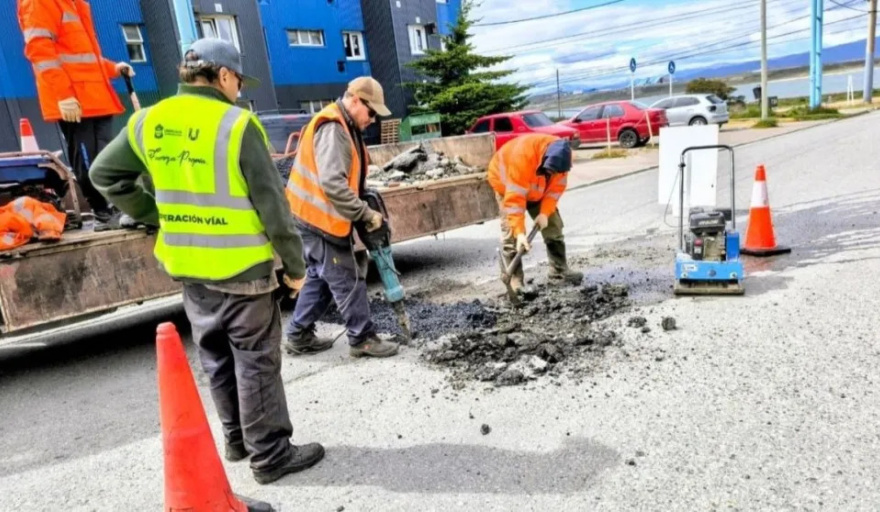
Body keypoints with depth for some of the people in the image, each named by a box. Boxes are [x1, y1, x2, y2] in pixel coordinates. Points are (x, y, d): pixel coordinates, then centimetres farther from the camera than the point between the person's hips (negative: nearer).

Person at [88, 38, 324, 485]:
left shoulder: (149, 122, 3)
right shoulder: (237, 124, -15)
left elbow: (105, 175, 14)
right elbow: (272, 204, -15)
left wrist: (157, 217, 14)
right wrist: (294, 264, -6)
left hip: (187, 266, 6)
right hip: (241, 268, -6)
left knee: (217, 359, 19)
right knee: (256, 361, 5)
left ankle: (237, 439, 33)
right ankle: (271, 454, 16)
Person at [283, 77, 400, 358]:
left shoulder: (346, 127, 14)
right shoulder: (332, 129, -20)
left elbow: (347, 177, 19)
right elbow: (333, 184, -30)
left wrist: (364, 206, 7)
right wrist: (366, 213, -23)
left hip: (316, 216, 10)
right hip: (320, 218, -10)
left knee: (320, 278, 17)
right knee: (348, 281, -1)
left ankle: (299, 336, 25)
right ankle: (362, 339, 12)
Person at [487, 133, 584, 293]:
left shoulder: (560, 156, -25)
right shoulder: (522, 155, -43)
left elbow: (557, 187, -13)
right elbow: (515, 198, -43)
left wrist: (545, 212, -24)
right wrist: (520, 232, -46)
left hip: (538, 189, 6)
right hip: (507, 184, -5)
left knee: (553, 225, 2)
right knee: (511, 232, -14)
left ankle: (559, 272, 9)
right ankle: (515, 279, -10)